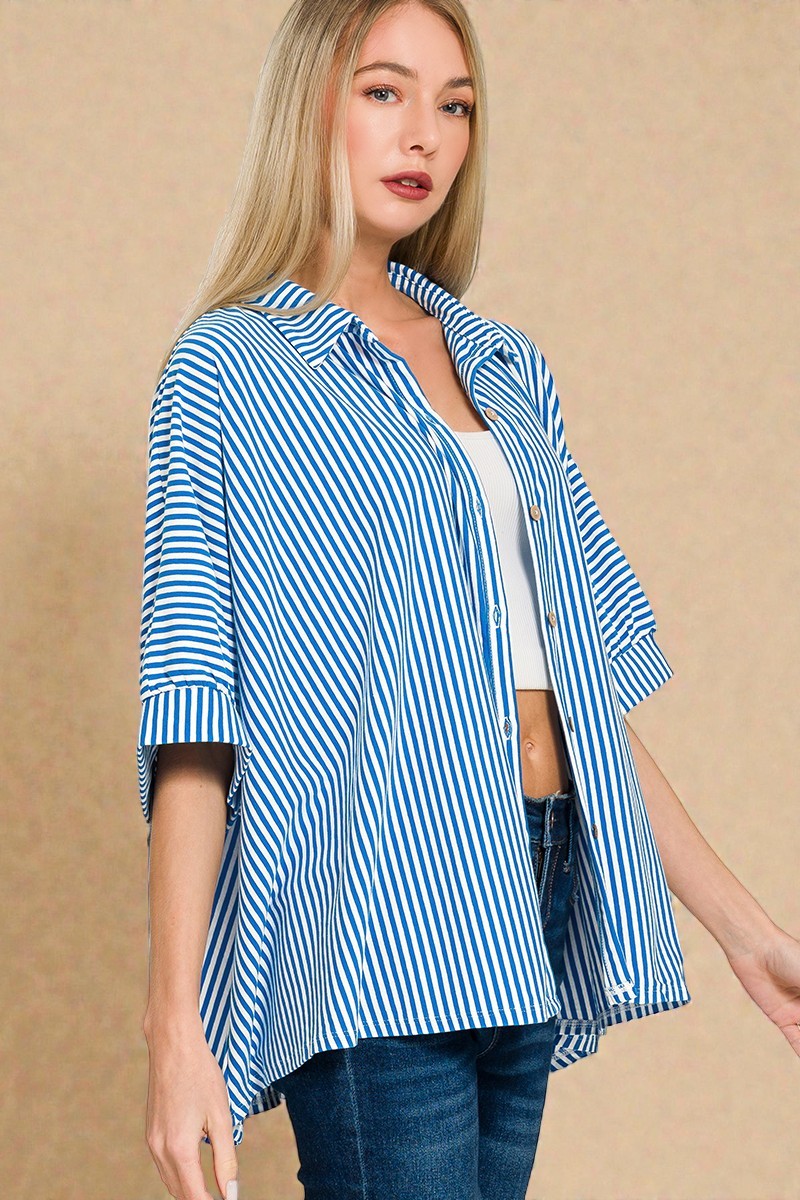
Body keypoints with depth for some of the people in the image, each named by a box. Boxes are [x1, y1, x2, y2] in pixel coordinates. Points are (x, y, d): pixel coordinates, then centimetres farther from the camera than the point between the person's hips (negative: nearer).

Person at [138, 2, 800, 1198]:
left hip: (535, 913, 5)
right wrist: (176, 1020, -13)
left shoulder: (507, 368, 18)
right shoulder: (230, 369, 2)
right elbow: (191, 718, -6)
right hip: (379, 928, -5)